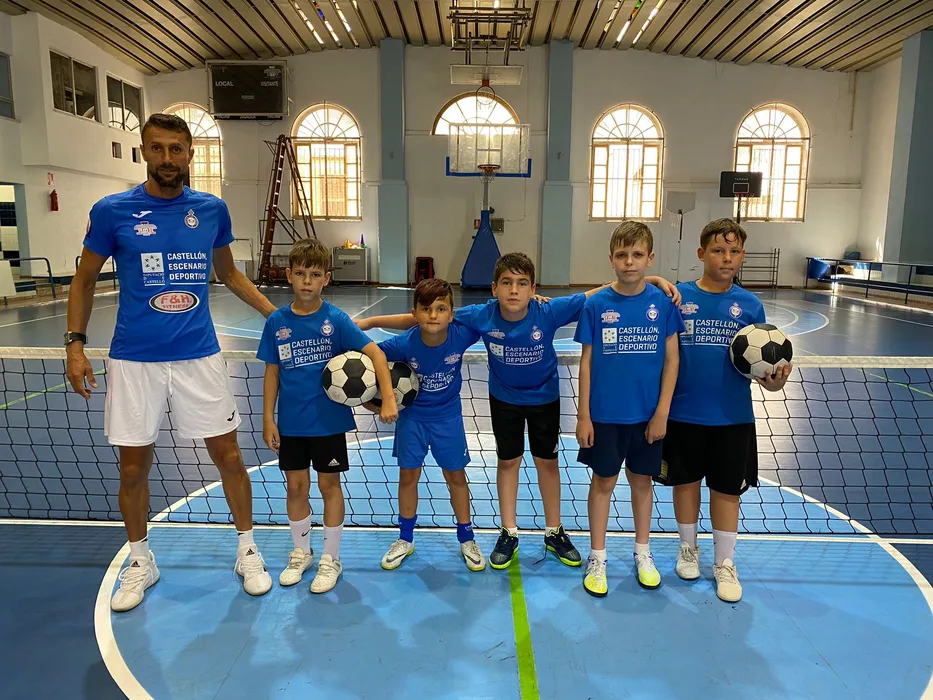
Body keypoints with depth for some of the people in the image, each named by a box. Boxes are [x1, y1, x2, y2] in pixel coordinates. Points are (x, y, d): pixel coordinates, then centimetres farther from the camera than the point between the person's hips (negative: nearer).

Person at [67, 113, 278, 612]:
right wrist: (75, 343, -2)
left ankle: (247, 551, 24)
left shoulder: (212, 210, 3)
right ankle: (140, 562, 32)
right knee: (134, 466, 8)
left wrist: (277, 314, 9)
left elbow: (230, 274, 16)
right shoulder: (112, 211, -2)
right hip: (134, 359, 0)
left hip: (199, 355, 1)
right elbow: (84, 281, 8)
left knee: (228, 456, 4)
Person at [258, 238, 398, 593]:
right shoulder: (276, 322, -2)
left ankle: (330, 559, 26)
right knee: (296, 487, 13)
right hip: (291, 422, 3)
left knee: (329, 485, 9)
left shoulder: (335, 319, -11)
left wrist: (388, 399, -26)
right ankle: (301, 552, 35)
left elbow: (376, 354, -15)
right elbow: (272, 373, 3)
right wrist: (268, 419, 1)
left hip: (328, 419, -2)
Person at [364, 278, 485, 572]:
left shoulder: (462, 335, -25)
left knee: (455, 476, 10)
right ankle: (405, 539, 32)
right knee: (408, 475, 11)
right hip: (412, 416, 0)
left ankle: (466, 539, 30)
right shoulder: (405, 343, -26)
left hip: (448, 416, 0)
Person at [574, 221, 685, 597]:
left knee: (642, 480, 16)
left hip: (647, 414, 1)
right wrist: (583, 415, -4)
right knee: (603, 482, 11)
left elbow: (671, 360, -1)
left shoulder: (662, 302, -5)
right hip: (605, 414, -1)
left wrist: (662, 412, -5)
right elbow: (586, 362, -3)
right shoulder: (596, 305, -7)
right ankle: (597, 558, 27)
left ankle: (642, 552, 36)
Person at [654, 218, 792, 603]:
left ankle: (724, 563, 32)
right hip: (683, 413, -1)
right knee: (686, 482, 15)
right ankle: (688, 548, 38)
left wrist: (773, 381, -16)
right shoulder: (678, 296, -7)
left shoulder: (750, 305, -1)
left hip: (733, 416, 1)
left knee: (727, 489, 12)